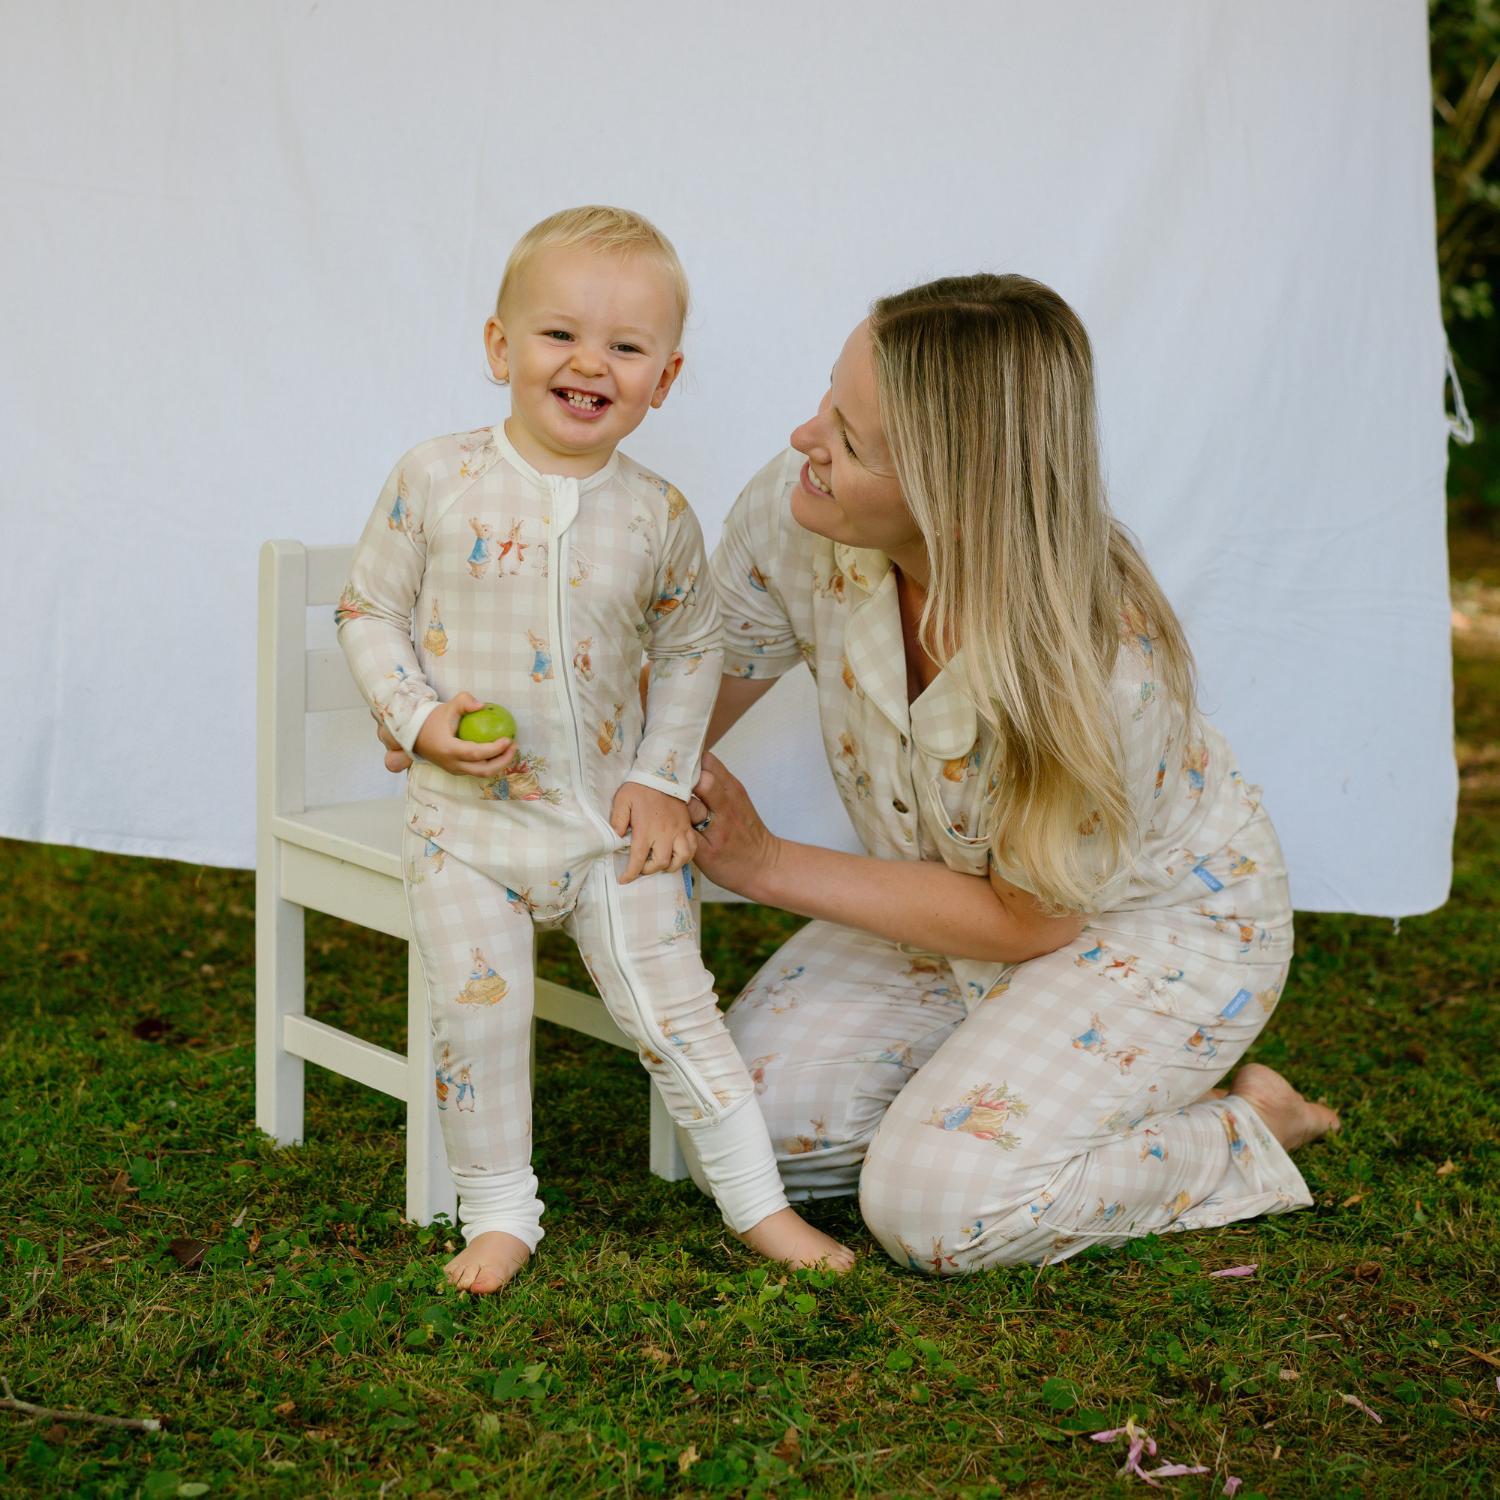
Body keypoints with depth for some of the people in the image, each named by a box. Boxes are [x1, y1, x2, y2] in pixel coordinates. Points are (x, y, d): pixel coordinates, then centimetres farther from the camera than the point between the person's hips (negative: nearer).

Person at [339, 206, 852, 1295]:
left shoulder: (660, 516, -3)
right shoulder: (436, 482, -8)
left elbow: (691, 649, 10)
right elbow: (369, 611, 1)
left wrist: (664, 777, 1)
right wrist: (422, 719, -13)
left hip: (612, 820, 1)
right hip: (468, 815, 0)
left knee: (673, 1008, 4)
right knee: (477, 1013, -1)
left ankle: (757, 1201, 16)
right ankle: (499, 1212, 19)